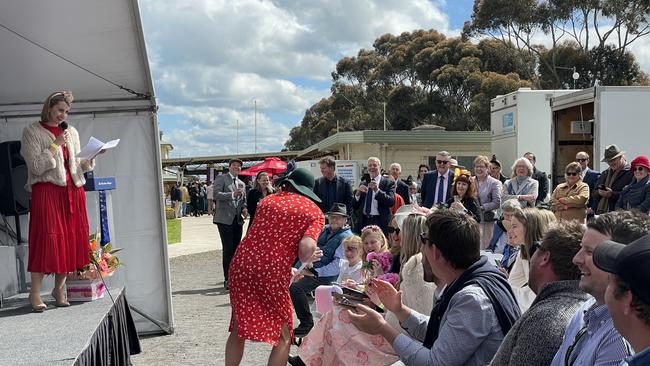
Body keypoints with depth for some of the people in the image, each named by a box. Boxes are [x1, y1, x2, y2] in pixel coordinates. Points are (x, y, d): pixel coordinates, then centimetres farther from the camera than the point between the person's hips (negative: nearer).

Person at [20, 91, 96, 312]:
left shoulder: (72, 132, 17)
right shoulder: (32, 131, 2)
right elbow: (36, 166, -9)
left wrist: (91, 156, -1)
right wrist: (56, 144, -12)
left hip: (73, 191, 5)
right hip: (46, 190, -5)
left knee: (71, 239, 3)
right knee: (46, 238, -10)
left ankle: (59, 288, 15)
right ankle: (35, 292, -1)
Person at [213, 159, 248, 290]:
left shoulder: (241, 183, 19)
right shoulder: (221, 178, -1)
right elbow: (215, 195, -13)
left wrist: (244, 208, 3)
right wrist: (232, 194, -25)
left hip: (237, 219, 6)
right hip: (225, 219, -6)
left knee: (236, 249, 10)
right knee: (228, 249, -8)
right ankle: (227, 279, -1)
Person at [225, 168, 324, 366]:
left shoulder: (268, 200, 16)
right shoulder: (315, 212, 3)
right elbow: (306, 248, -15)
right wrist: (307, 260, 7)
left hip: (242, 264, 5)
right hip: (273, 275, -4)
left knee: (238, 329, 20)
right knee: (283, 337, 12)